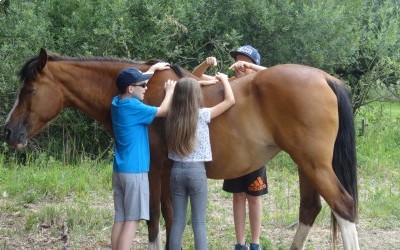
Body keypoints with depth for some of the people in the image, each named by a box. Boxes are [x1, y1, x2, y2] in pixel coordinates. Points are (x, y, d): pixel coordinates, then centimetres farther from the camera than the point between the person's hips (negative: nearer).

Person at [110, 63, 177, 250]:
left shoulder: (117, 102, 8)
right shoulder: (133, 106, -15)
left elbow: (133, 80, 27)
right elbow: (163, 111, -6)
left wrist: (153, 68, 35)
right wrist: (169, 92, 11)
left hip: (119, 170, 8)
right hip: (134, 171, -8)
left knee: (120, 219, 8)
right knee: (131, 220, -7)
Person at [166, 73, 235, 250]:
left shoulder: (172, 118, 2)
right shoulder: (202, 115, -9)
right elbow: (230, 100, -4)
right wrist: (224, 79, 10)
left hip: (177, 170, 4)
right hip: (196, 170, -4)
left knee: (177, 222, 8)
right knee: (199, 222, 0)